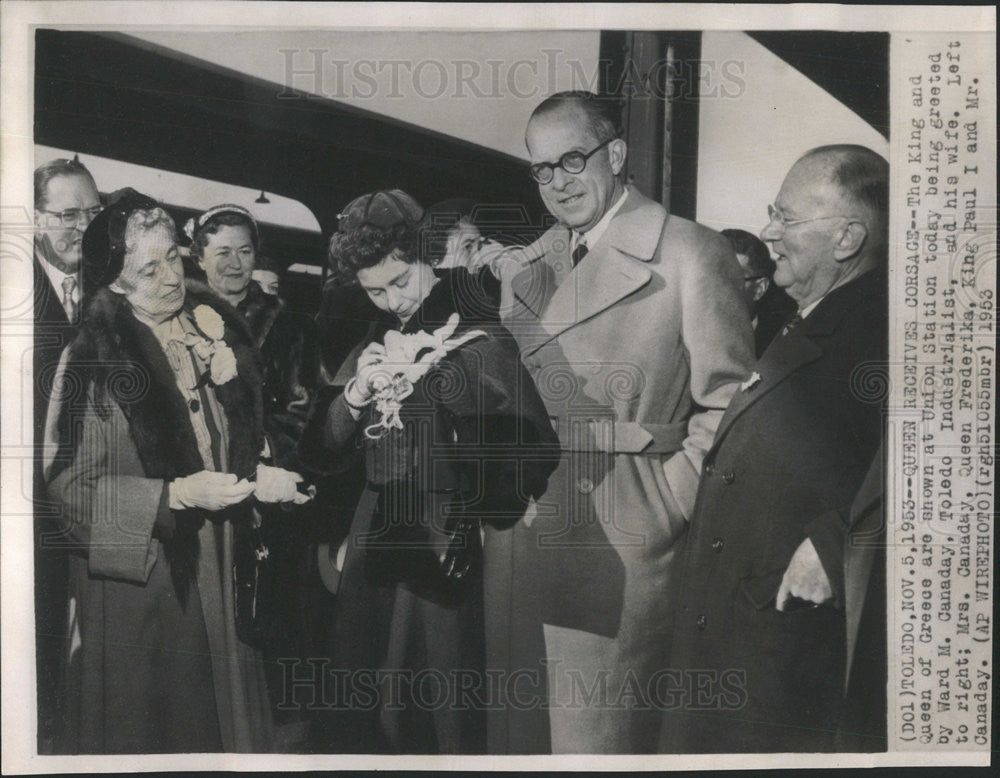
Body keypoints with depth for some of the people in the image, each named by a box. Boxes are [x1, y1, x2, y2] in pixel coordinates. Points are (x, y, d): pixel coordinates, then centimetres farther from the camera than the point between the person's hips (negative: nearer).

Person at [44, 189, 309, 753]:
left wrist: (259, 475, -7)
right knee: (144, 726, 10)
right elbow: (71, 483, -14)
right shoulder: (94, 362, -14)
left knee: (220, 710, 16)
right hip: (136, 580, -4)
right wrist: (179, 495, -21)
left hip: (217, 568, 5)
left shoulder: (213, 329, 3)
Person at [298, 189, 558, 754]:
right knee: (367, 721, 12)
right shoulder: (373, 350, 12)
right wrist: (355, 396, -5)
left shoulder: (478, 337, -6)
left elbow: (536, 447, -18)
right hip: (375, 548, 6)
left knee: (440, 718, 1)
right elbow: (324, 454, 11)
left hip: (442, 554, -5)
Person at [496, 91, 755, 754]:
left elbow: (727, 407, -5)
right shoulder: (528, 272, 15)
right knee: (518, 730, 15)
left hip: (621, 550, -6)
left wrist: (662, 512, -10)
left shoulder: (692, 254, -4)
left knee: (596, 739, 3)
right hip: (523, 543, 6)